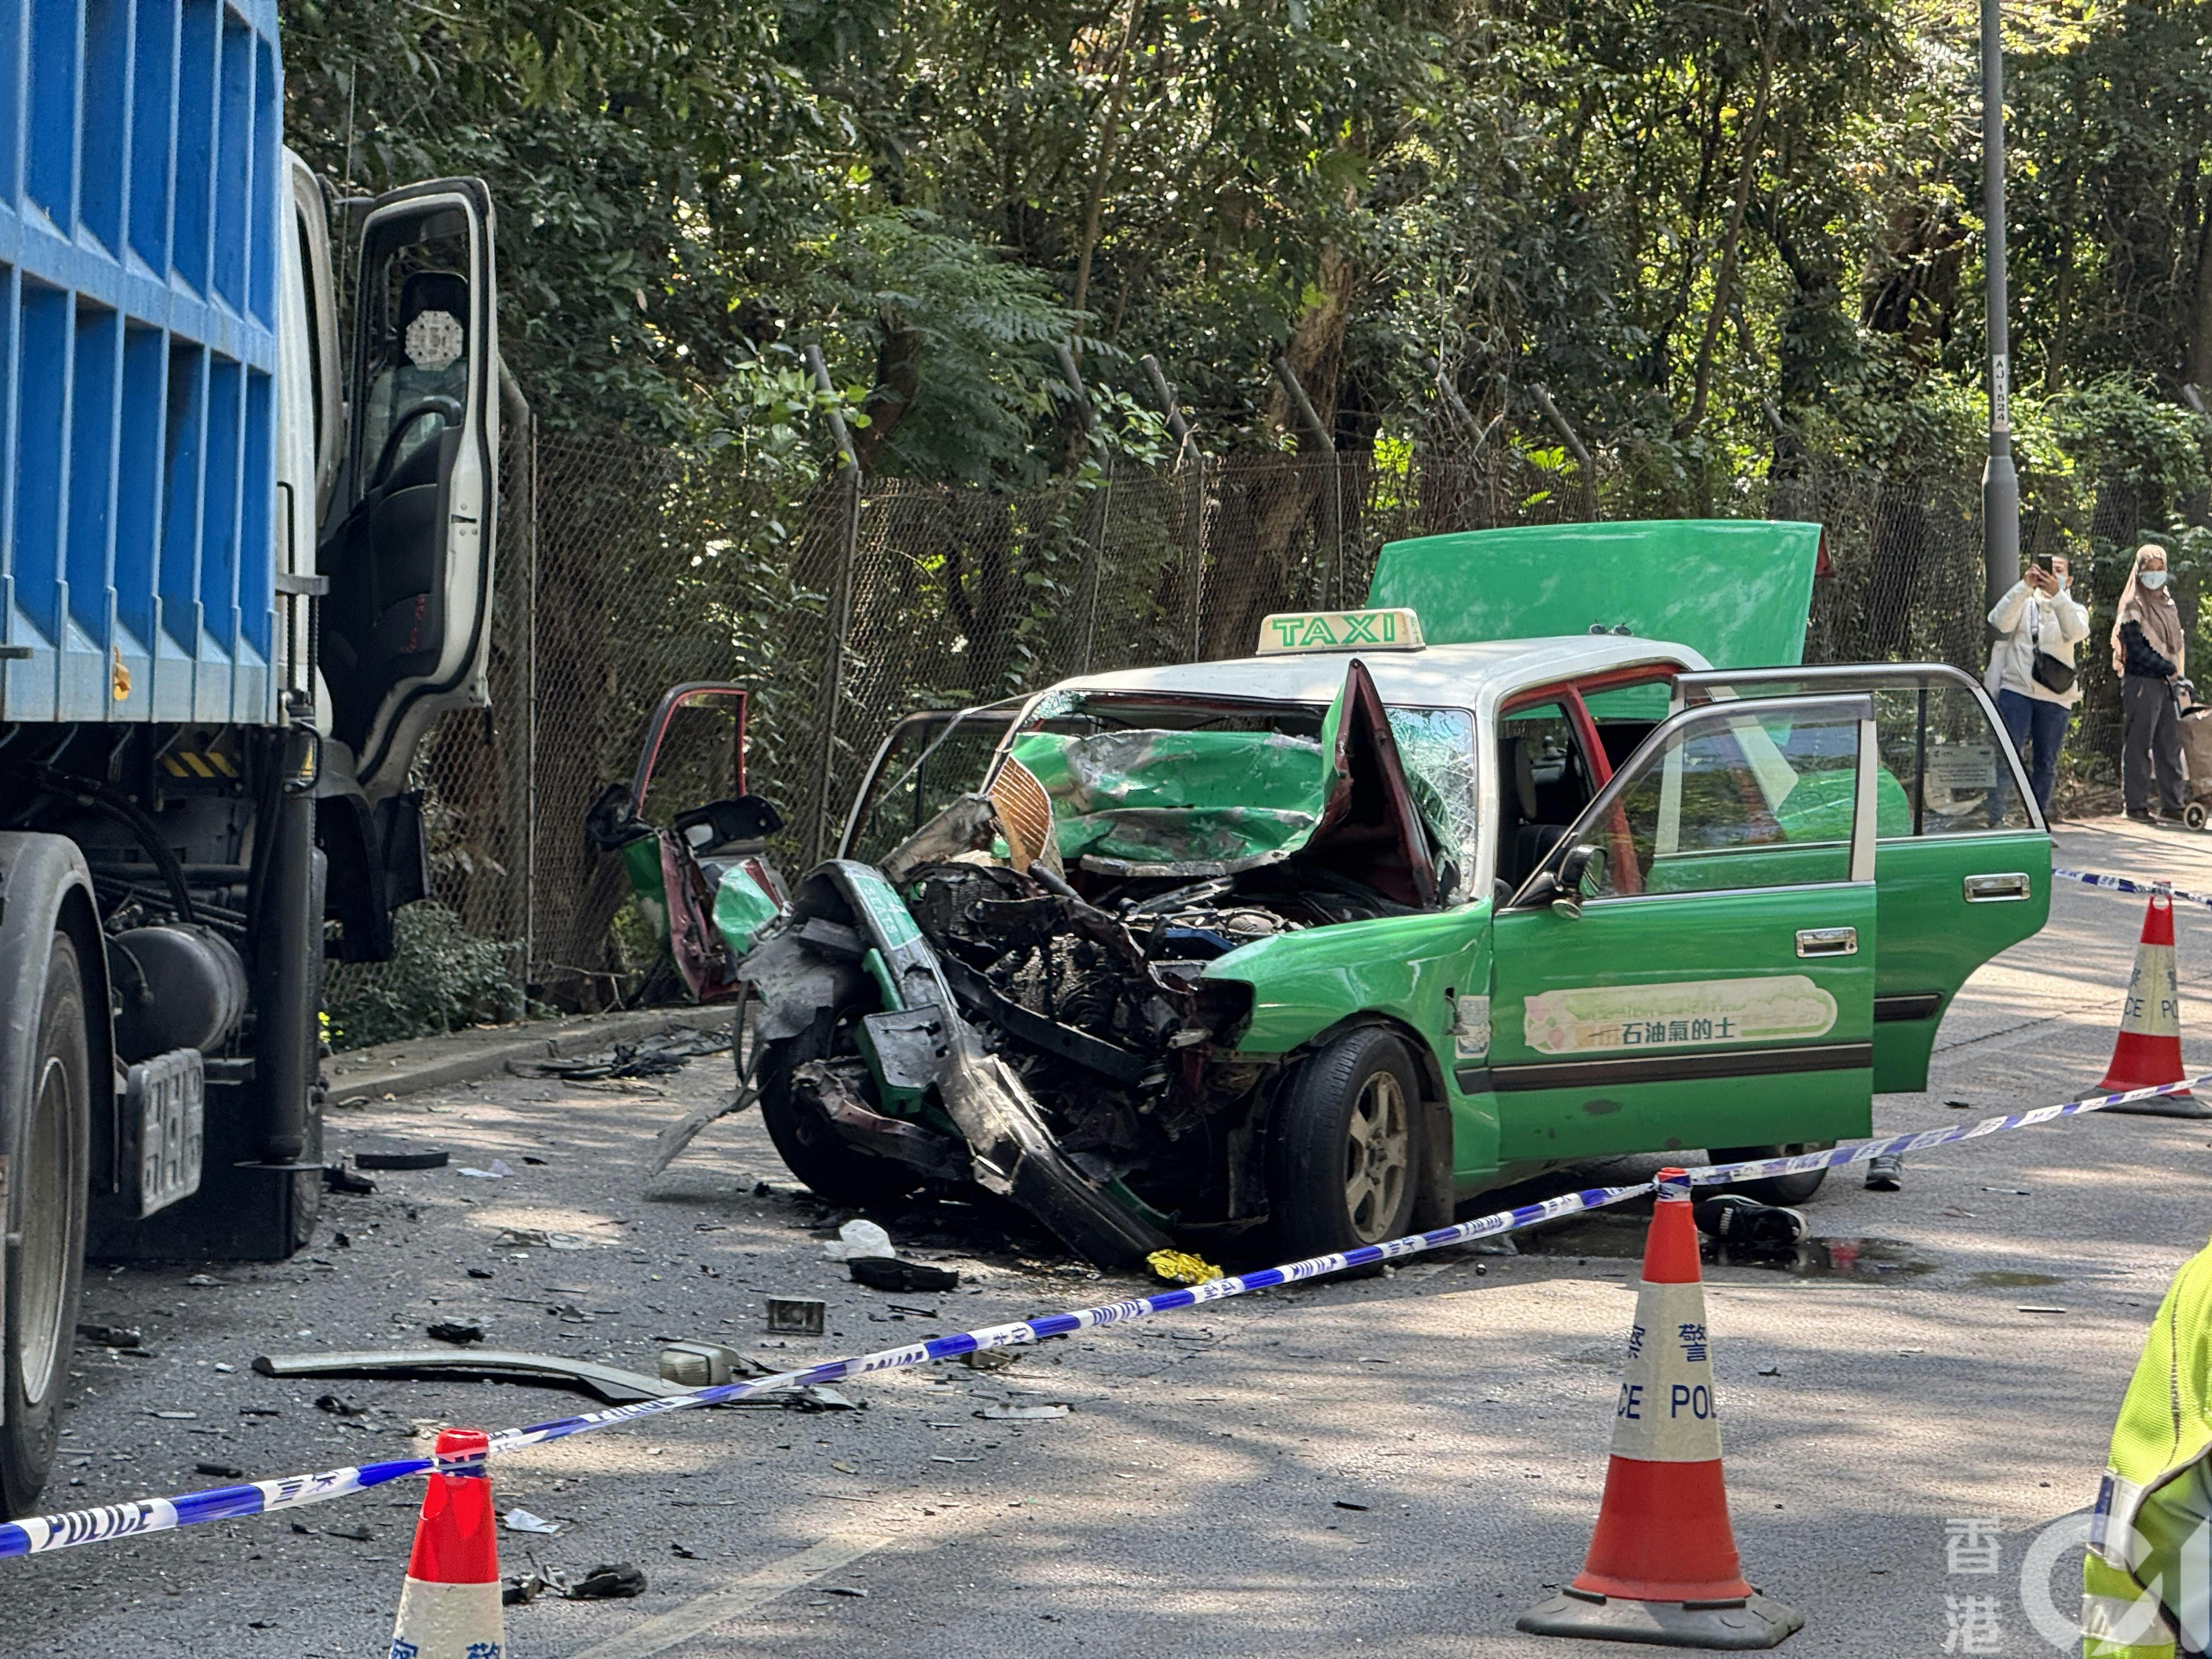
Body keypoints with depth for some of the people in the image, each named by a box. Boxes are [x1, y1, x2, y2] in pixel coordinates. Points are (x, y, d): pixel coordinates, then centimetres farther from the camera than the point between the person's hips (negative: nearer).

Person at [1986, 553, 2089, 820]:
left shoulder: (2074, 610, 13)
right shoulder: (2025, 604, 13)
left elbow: (2076, 632, -11)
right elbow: (2001, 622, -8)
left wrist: (2057, 595, -24)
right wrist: (2025, 586, -17)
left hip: (2055, 697, 1)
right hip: (2016, 689, -1)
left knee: (2046, 763, 5)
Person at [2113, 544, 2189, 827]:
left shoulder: (2167, 604, 17)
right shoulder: (2133, 608, -5)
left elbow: (2177, 642, 18)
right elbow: (2137, 650, -13)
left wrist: (2180, 674, 5)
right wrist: (2170, 669, -12)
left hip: (2168, 683, 7)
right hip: (2142, 683, -7)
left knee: (2170, 745, 6)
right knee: (2139, 745, -4)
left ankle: (2172, 804, 10)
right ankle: (2136, 805, 0)